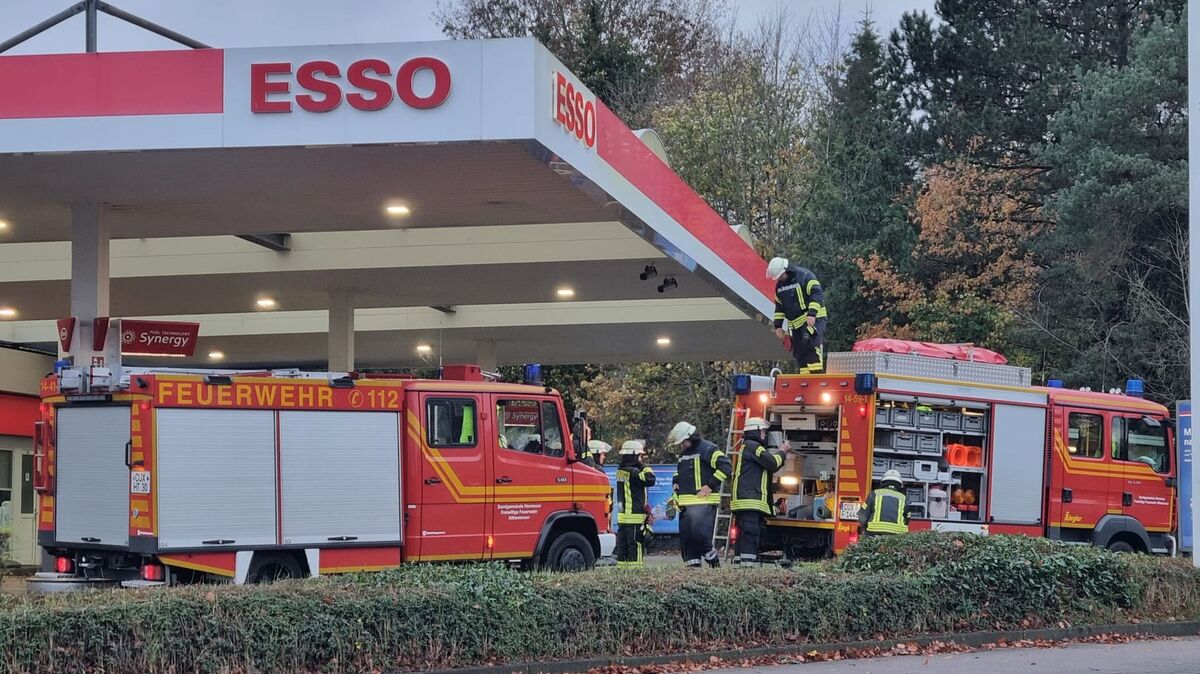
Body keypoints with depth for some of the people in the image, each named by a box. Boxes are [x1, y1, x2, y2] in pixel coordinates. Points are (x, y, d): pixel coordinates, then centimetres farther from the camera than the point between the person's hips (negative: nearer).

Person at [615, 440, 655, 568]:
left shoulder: (621, 471, 12)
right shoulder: (633, 472, -15)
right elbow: (650, 480, -22)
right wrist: (644, 466, -9)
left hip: (622, 515, 9)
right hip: (635, 515, -9)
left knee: (622, 543, 10)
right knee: (636, 543, -6)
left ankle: (622, 564, 11)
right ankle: (635, 565, -7)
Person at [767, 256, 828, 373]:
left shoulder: (805, 276, -10)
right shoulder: (779, 285, 14)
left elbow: (817, 294, -17)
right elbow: (779, 307, 23)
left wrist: (812, 314, -26)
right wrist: (778, 325, 17)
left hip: (813, 319, -8)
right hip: (795, 324, 8)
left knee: (812, 346, -23)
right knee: (800, 353, 5)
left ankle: (817, 373, -27)